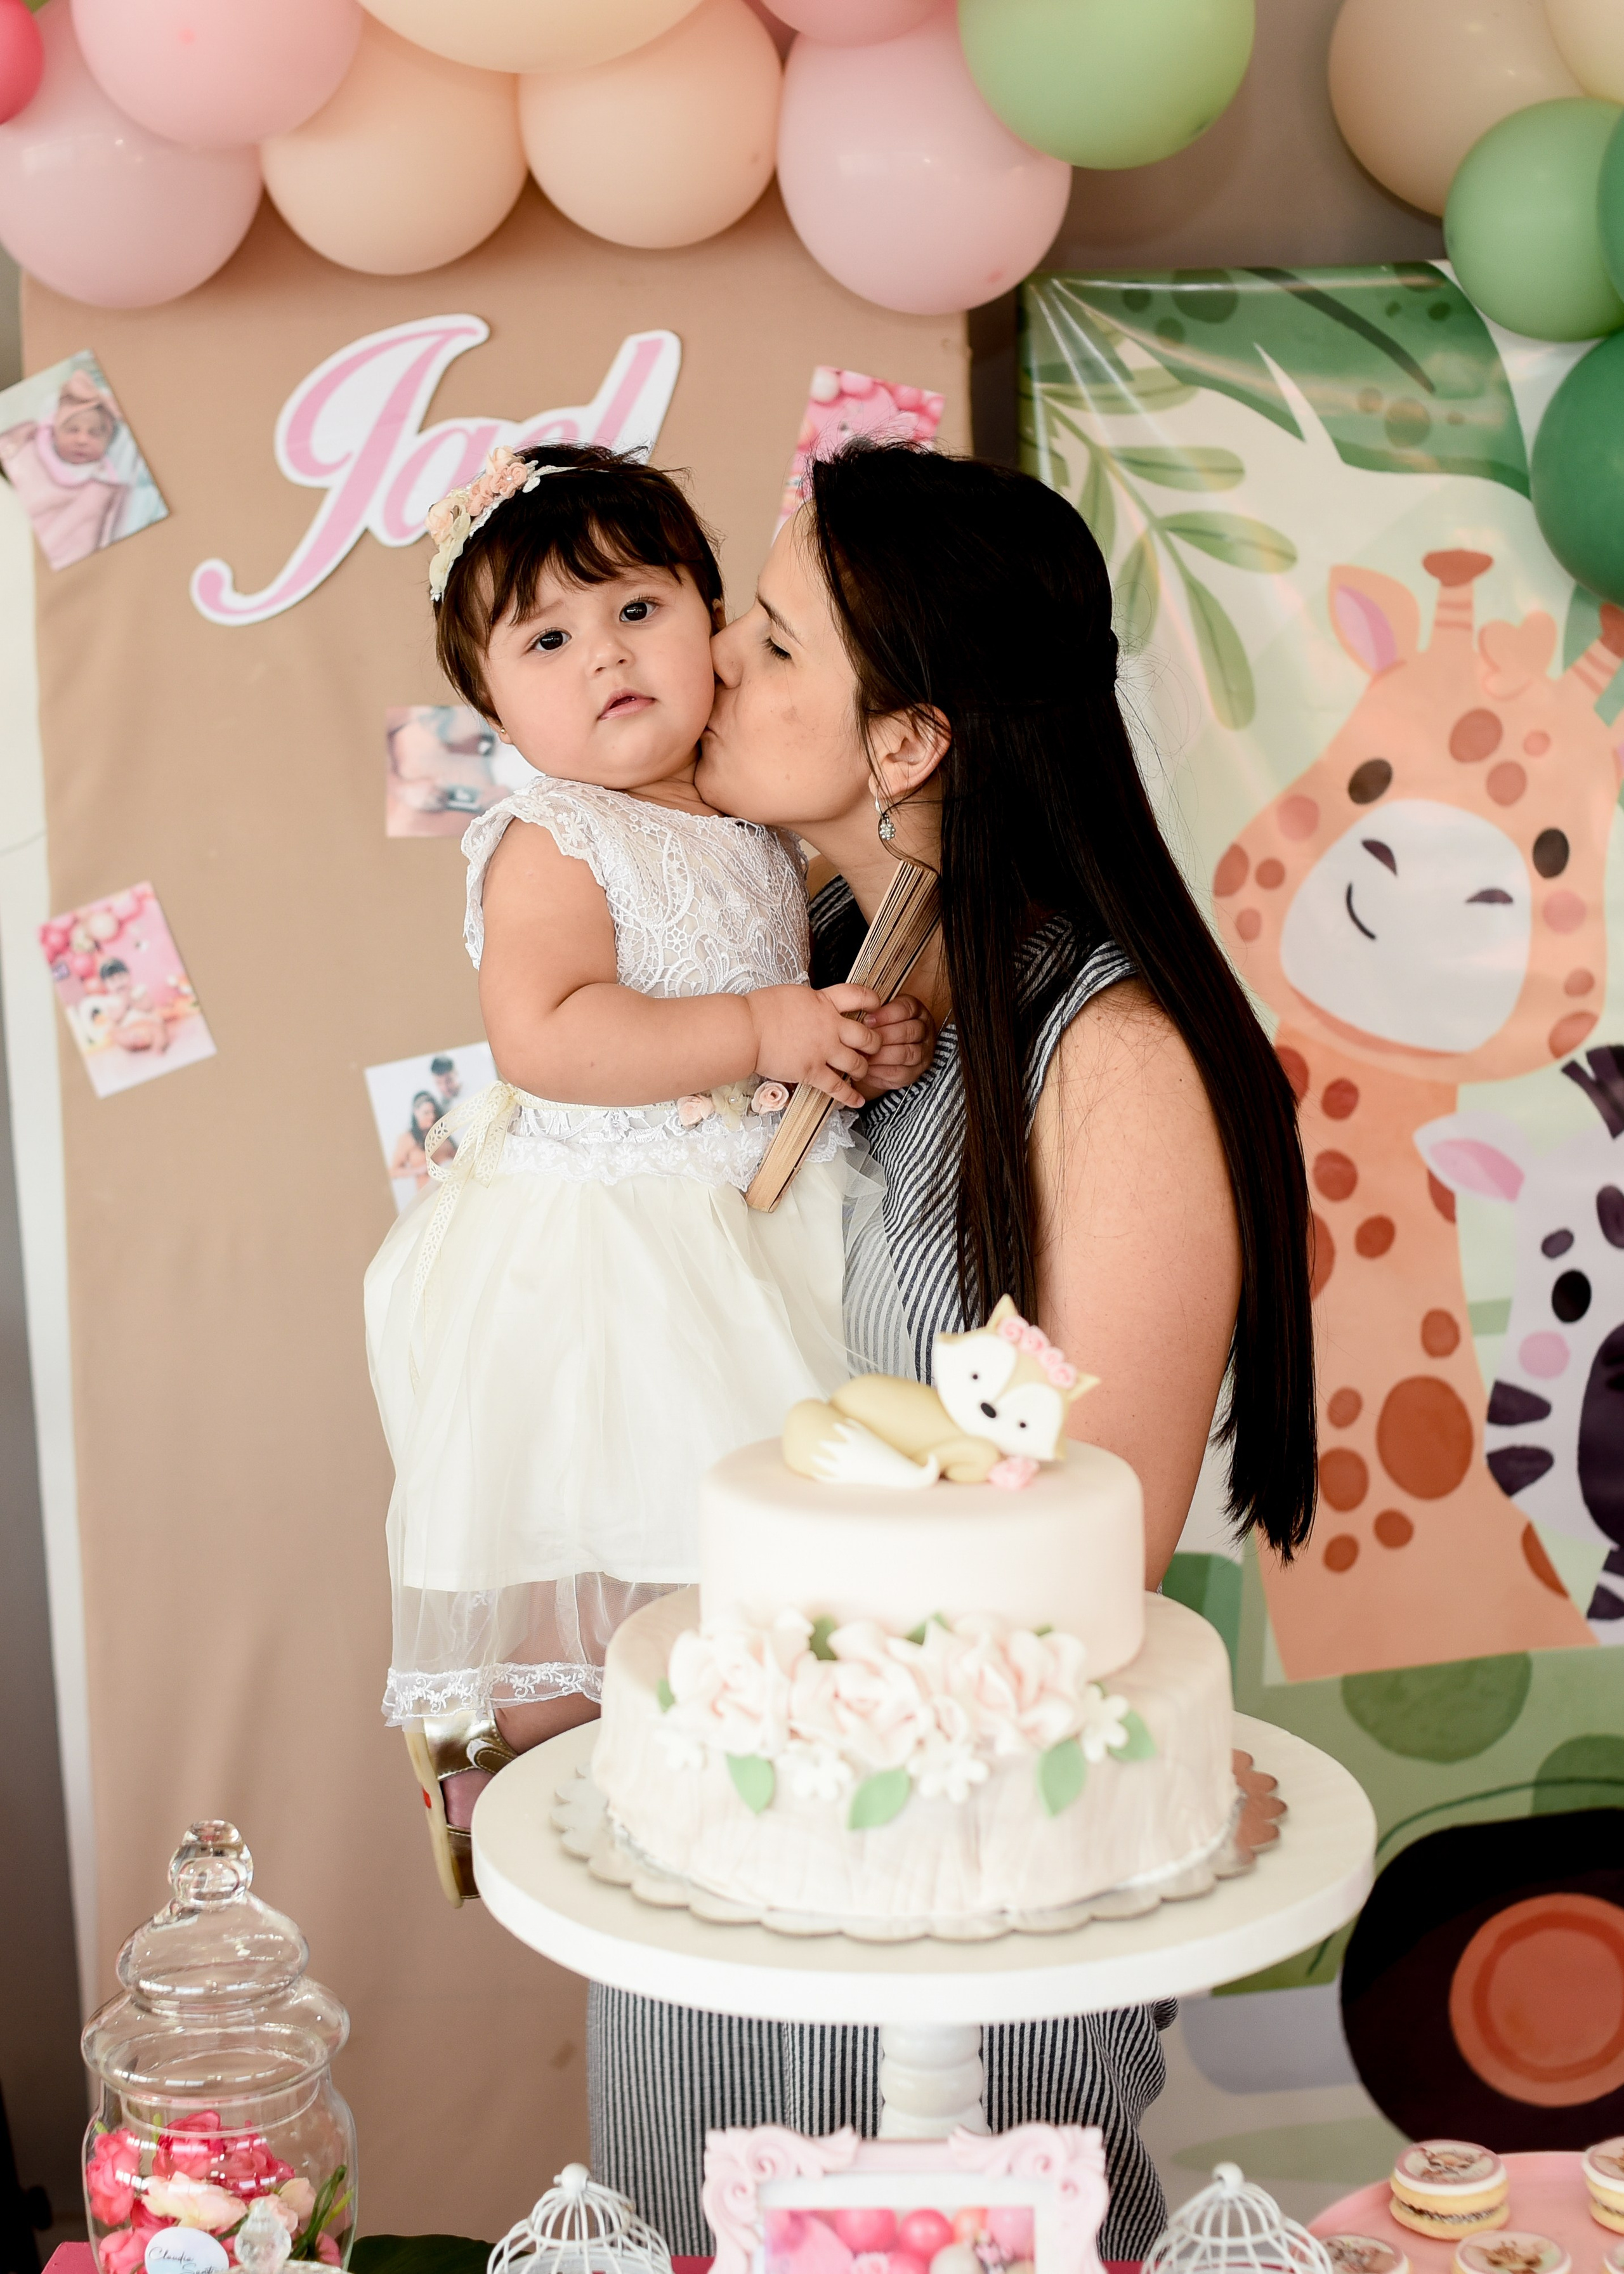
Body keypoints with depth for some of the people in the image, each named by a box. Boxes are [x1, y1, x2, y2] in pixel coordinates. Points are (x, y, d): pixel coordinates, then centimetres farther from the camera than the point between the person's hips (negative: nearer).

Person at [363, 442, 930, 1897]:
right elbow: (546, 1036, -30)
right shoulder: (547, 847, -16)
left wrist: (867, 1045, 1)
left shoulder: (758, 834, 7)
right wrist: (763, 1034, -28)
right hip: (592, 1260, -7)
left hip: (752, 1229, 7)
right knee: (581, 1541, 1)